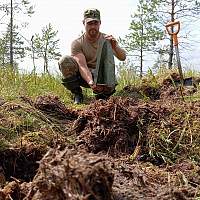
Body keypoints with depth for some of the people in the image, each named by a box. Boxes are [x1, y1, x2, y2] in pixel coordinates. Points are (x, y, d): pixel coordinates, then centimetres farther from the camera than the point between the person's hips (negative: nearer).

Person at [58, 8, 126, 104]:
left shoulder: (106, 39, -3)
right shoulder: (77, 43, -9)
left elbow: (123, 57, -16)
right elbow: (82, 66, -24)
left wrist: (115, 47, -39)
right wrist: (91, 82, -43)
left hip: (102, 76, 1)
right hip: (84, 76, 0)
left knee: (106, 44, -21)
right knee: (64, 60, -27)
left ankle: (105, 92, -24)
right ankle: (77, 93, -6)